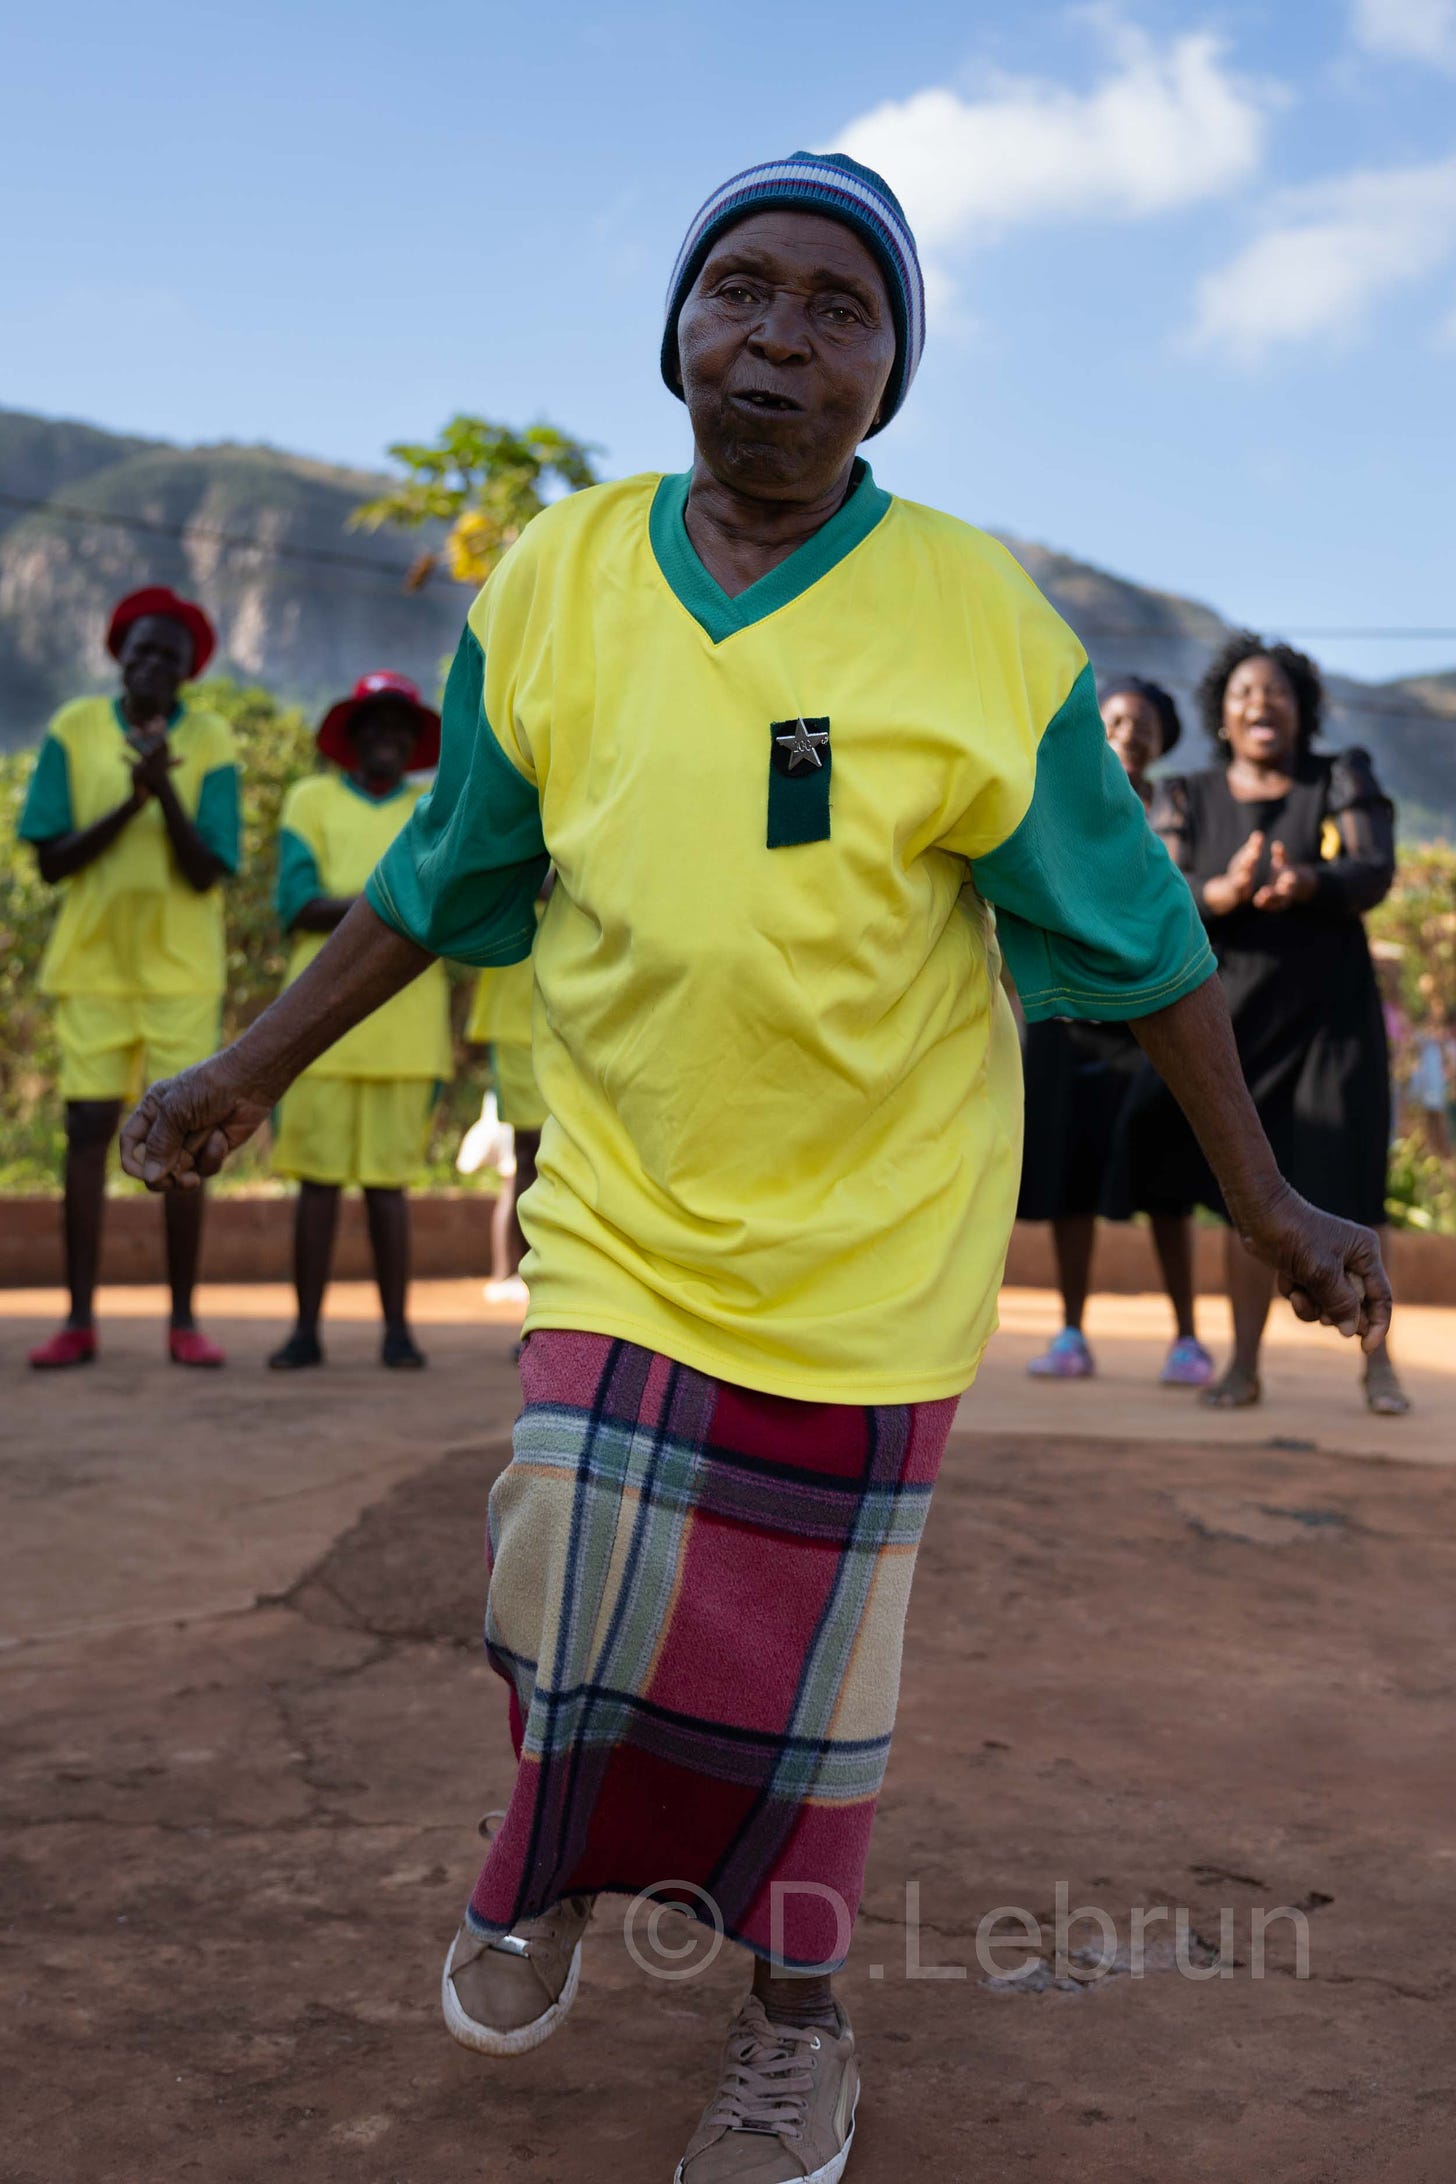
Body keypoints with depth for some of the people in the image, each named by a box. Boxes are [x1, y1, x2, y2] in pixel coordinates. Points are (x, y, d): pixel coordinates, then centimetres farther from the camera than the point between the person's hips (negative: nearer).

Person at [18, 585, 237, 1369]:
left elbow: (205, 873, -9)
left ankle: (184, 1320, 6)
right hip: (92, 960, 1)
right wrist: (129, 803, -17)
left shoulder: (211, 742, -3)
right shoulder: (73, 731, 0)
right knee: (87, 1131, 0)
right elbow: (51, 861, -5)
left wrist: (166, 789, -22)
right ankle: (80, 1319, 6)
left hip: (182, 968, -1)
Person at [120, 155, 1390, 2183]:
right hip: (623, 1221, 2)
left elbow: (1131, 933, -4)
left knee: (807, 1662, 9)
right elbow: (447, 876, 9)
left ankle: (798, 2020, 36)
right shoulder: (553, 584, -3)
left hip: (871, 1251, -2)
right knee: (568, 1613, 4)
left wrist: (1268, 1206, -1)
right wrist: (252, 1071, 12)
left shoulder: (980, 623, -11)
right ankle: (553, 1871, 41)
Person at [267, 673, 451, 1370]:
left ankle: (397, 1328, 6)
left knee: (388, 1179, 1)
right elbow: (297, 905, -2)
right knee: (318, 1176, 0)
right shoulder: (311, 800, 11)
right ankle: (306, 1330, 5)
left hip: (407, 1020, 1)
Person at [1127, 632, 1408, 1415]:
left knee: (1346, 1191, -2)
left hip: (1330, 1016, -1)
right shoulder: (1188, 799, 3)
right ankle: (1243, 1367, 10)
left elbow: (1374, 874, -13)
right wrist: (1225, 893, -30)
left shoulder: (1344, 780, 1)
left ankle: (1377, 1365, 10)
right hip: (1234, 1021, 1)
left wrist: (1304, 883, -34)